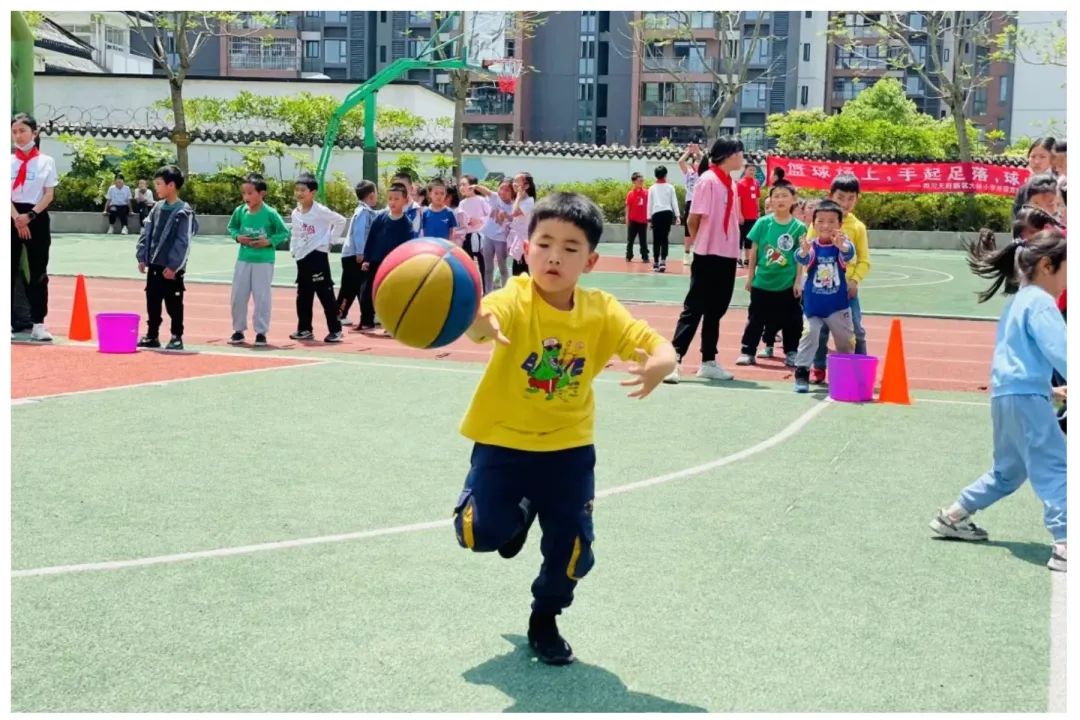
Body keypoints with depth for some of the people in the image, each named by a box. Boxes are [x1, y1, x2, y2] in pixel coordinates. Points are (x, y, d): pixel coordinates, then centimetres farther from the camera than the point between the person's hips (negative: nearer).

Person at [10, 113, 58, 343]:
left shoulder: (46, 161, 6)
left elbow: (49, 195, 0)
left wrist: (30, 216, -13)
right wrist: (17, 218, -17)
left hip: (37, 218, 0)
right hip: (11, 219, 0)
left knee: (38, 272, 0)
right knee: (9, 270, 1)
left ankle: (37, 324, 3)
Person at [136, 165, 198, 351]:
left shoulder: (184, 212, -11)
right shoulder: (157, 208, 9)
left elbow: (184, 242, -14)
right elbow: (146, 233, 12)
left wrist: (173, 266, -16)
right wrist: (142, 257, 5)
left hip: (172, 268, -7)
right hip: (154, 265, 7)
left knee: (174, 305, 1)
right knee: (152, 303, 12)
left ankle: (176, 337, 10)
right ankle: (152, 336, 21)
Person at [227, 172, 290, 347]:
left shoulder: (270, 213, -13)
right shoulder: (240, 211, -2)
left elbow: (284, 233, -6)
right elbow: (231, 227, 14)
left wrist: (269, 242, -17)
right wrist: (238, 237, -5)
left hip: (264, 261, -4)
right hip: (243, 259, 4)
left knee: (262, 297, 0)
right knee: (238, 295, 8)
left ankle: (261, 332, 10)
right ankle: (238, 330, 21)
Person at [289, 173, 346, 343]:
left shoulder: (320, 210, -10)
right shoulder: (295, 213, 10)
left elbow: (340, 221, -9)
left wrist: (329, 240, -8)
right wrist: (294, 249, 8)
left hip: (318, 256, -7)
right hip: (302, 258, 7)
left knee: (326, 294, -6)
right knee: (303, 296, 12)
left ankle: (335, 330, -2)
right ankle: (304, 329, 22)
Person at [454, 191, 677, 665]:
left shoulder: (602, 312, -10)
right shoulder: (514, 300, -20)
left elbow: (662, 348, -12)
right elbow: (483, 322, -43)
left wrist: (657, 367, -37)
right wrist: (478, 323, -68)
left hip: (568, 448, 2)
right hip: (503, 441, -2)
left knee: (573, 551, 1)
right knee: (481, 532, -15)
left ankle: (544, 621, 32)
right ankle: (517, 515, 23)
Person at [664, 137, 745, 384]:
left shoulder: (731, 183, 12)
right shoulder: (708, 180, -12)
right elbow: (693, 219, -13)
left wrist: (731, 243, 7)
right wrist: (695, 239, 3)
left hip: (727, 255, 8)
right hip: (708, 255, -8)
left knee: (715, 310, 12)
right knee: (693, 309, -7)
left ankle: (708, 362, 19)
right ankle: (674, 359, -5)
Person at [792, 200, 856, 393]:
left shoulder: (841, 244, -10)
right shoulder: (812, 246, -9)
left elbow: (849, 254, -32)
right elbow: (802, 259, -28)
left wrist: (842, 246, -56)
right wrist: (804, 252, -53)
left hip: (838, 305, 1)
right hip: (813, 304, -1)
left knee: (845, 340, 13)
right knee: (810, 334, -11)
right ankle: (802, 373, -5)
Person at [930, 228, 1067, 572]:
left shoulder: (1019, 301, 20)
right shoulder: (1040, 302, -11)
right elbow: (1059, 350, -22)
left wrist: (1052, 387, 23)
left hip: (1006, 395, 10)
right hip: (1025, 397, -10)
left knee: (1008, 471, 22)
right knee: (1055, 469, -12)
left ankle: (952, 516, 28)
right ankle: (1065, 544, -19)